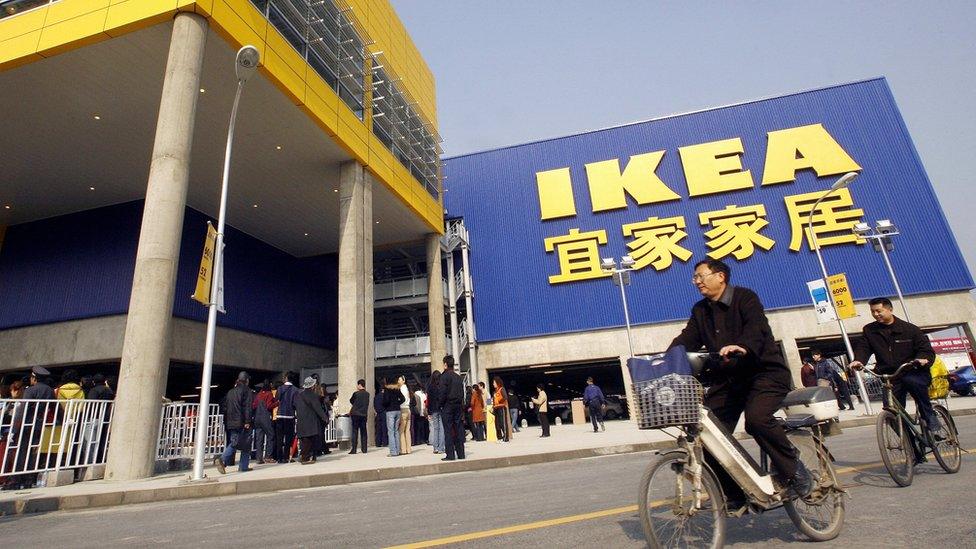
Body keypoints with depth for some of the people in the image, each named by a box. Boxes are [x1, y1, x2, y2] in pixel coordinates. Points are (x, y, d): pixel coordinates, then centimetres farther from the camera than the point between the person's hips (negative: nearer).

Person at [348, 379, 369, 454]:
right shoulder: (367, 394, 2)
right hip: (364, 414, 4)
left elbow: (351, 401, 7)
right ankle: (364, 449, 10)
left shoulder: (356, 393, -10)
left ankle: (354, 449, -1)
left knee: (355, 432, 1)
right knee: (363, 432, 9)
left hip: (355, 414, -4)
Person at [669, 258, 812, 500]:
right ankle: (734, 495, 11)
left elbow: (757, 327, -25)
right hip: (727, 378, 6)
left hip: (764, 372, -5)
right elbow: (686, 339, 1)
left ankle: (793, 469, -3)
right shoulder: (700, 310, 12)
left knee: (757, 418, -31)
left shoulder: (745, 297, -6)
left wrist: (743, 347, -46)